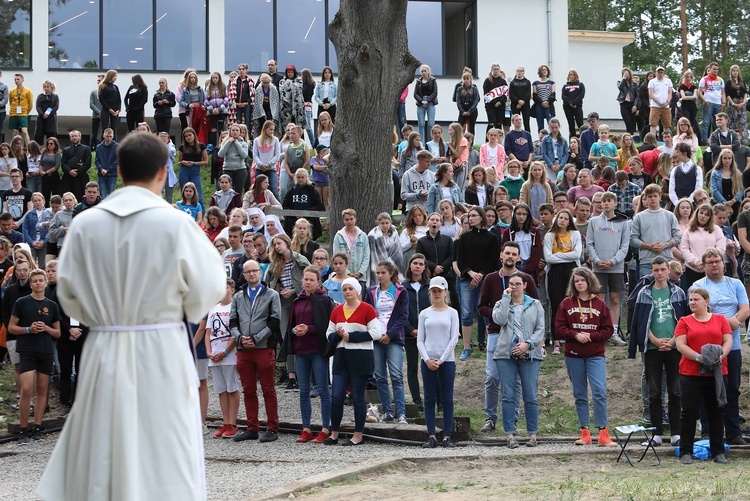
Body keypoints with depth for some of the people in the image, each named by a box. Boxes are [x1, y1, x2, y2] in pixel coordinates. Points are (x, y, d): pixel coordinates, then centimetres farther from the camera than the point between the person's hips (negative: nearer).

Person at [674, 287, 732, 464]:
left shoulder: (720, 319, 9)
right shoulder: (684, 322, 4)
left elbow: (728, 341, 4)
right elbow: (680, 345, -5)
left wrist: (721, 355, -15)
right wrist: (698, 357, -18)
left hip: (717, 374, 2)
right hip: (691, 374, -2)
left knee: (716, 413, 7)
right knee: (689, 413, -1)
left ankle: (718, 452, 14)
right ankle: (686, 452, 5)